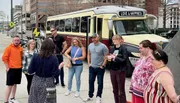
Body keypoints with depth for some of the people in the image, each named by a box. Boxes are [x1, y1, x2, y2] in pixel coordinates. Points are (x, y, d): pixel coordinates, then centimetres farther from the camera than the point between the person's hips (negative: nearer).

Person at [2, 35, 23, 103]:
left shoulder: (20, 48, 8)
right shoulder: (9, 48, -10)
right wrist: (7, 67, -13)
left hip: (19, 69, 6)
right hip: (11, 69, -6)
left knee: (15, 84, 15)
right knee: (9, 85, -7)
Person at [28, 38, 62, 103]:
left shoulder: (35, 57, -8)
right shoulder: (53, 58, -13)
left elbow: (30, 71, -3)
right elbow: (56, 74, -13)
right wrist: (59, 67, 2)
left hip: (36, 83, 2)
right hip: (48, 83, -2)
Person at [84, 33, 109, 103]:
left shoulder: (103, 46, -14)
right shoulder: (90, 45, 4)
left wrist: (103, 65, -13)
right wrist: (89, 63, 9)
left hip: (100, 68, -5)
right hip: (92, 67, 5)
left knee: (100, 82, 6)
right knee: (91, 81, 13)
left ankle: (98, 97, 19)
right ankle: (90, 96, 27)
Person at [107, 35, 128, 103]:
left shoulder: (123, 48, -8)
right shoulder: (113, 49, 12)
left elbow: (124, 60, -15)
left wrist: (114, 57, -19)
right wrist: (109, 58, -5)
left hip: (120, 71, -6)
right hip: (112, 70, 7)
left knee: (121, 91, -2)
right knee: (115, 90, 13)